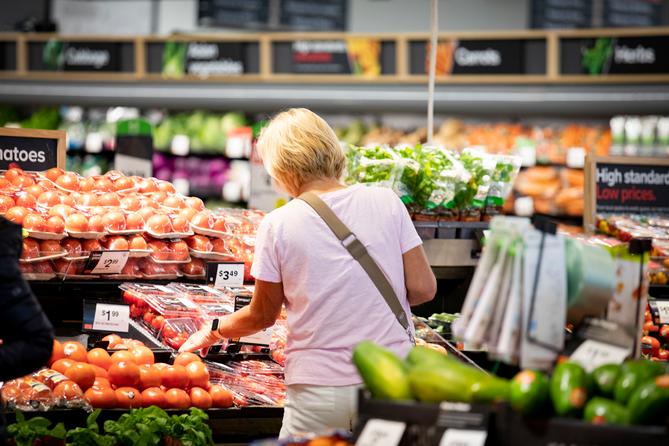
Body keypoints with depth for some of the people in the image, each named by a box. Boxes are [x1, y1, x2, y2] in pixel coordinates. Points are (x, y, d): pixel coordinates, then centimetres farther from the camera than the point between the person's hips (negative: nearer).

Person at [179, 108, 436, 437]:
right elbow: (422, 288, 1)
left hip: (319, 391, -2)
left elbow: (262, 316, 6)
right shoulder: (386, 201, -1)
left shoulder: (278, 225, -5)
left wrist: (214, 331, 25)